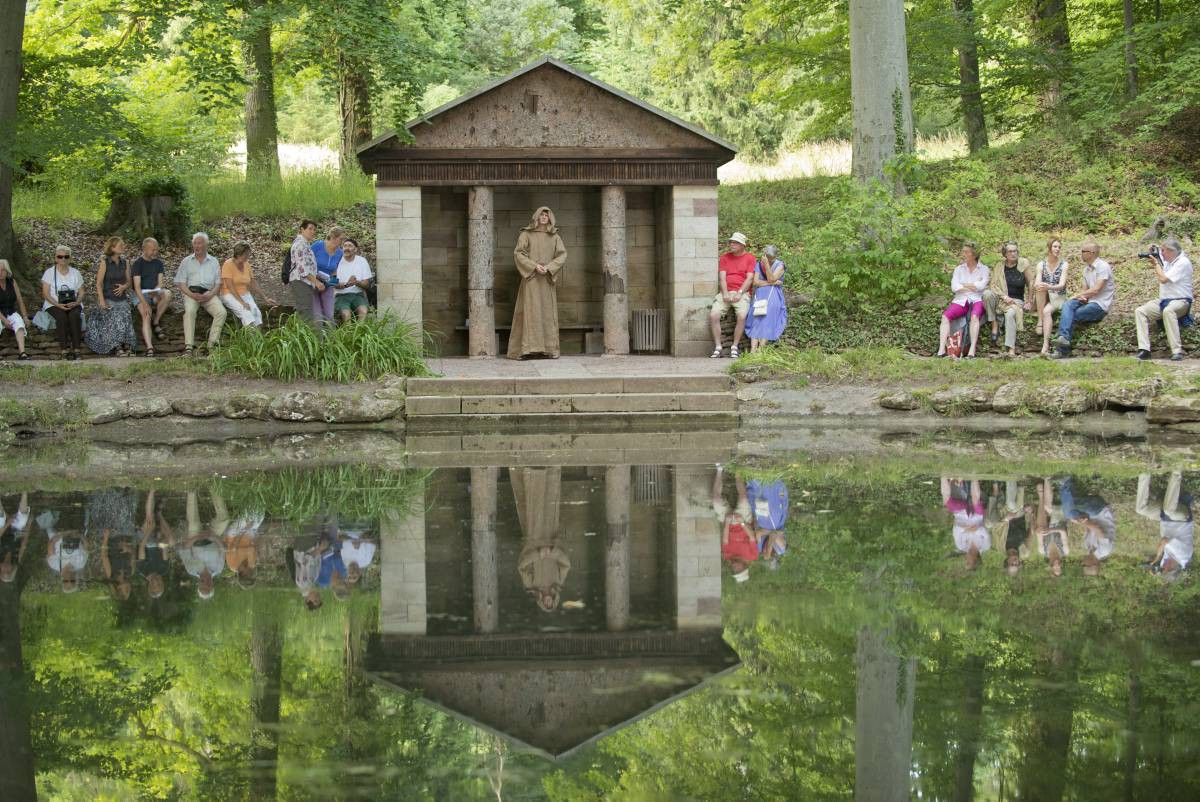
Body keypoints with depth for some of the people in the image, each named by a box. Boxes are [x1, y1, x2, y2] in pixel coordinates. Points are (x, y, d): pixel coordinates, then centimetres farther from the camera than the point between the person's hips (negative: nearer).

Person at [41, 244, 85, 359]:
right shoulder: (49, 272, 5)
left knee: (75, 315, -33)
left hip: (73, 304, 2)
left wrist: (76, 303, -13)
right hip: (54, 304, -1)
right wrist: (58, 305, -18)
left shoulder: (75, 273, 12)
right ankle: (64, 349, -37)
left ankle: (76, 349, -36)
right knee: (61, 316, -35)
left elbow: (81, 293, 9)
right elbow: (46, 294, -2)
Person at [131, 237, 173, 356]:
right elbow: (137, 286, -14)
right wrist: (145, 304, -25)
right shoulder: (137, 264, -6)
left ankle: (156, 323, -14)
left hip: (155, 292, 4)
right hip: (141, 294, -4)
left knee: (168, 294, -28)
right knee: (146, 316, -29)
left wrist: (154, 292, -15)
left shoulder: (158, 263, 10)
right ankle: (149, 347, -42)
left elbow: (159, 283, 8)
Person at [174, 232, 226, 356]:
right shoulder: (186, 261, 14)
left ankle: (213, 343, -23)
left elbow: (218, 283, 11)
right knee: (189, 311, -33)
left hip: (209, 294, 1)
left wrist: (210, 295, -10)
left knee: (221, 312, -26)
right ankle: (189, 346, -37)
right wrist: (192, 295, -13)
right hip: (191, 292, -1)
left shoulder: (214, 261, 17)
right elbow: (181, 283, 6)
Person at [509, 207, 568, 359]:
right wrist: (535, 266, -17)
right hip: (531, 278, -3)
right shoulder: (526, 234, 3)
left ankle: (549, 349, 1)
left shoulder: (555, 236, 9)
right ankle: (527, 349, -13)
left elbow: (562, 255, 1)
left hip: (547, 280, 3)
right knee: (529, 311, -10)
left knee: (548, 313, 0)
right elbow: (518, 253, -5)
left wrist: (548, 267, -15)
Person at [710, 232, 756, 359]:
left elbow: (749, 278, -2)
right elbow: (722, 277, 5)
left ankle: (734, 347, -17)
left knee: (742, 316, -30)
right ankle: (718, 347, -14)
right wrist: (725, 294, -10)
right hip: (725, 292, 3)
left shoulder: (750, 258, 6)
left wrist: (739, 293, -13)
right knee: (713, 315, -21)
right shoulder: (724, 257, 14)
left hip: (741, 293, -3)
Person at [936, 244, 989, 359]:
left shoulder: (984, 269, 9)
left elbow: (982, 285, -9)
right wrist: (973, 287, -4)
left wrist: (963, 285, 0)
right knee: (945, 316, -26)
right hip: (961, 300, 3)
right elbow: (954, 287, 1)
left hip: (977, 300, -3)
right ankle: (941, 349, -35)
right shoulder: (959, 269, 16)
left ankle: (972, 350, -42)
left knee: (974, 316, -37)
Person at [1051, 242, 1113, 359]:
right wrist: (1082, 296, -5)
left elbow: (1096, 290, -16)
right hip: (1088, 301, 7)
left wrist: (1078, 295, -7)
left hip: (1100, 305, -7)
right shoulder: (1086, 269, 19)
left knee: (1071, 316, -20)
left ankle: (1063, 350, -16)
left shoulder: (1103, 267, -9)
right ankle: (1064, 338, -40)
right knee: (1068, 305, -22)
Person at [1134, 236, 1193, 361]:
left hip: (1180, 301, -9)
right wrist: (1152, 254, 14)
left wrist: (1156, 263, -5)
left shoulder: (1183, 263, -13)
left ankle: (1177, 351, -42)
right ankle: (1144, 349, -22)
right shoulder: (1168, 261, 12)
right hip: (1164, 301, 9)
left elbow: (1163, 279, -19)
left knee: (1168, 311, -41)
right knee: (1140, 311, -10)